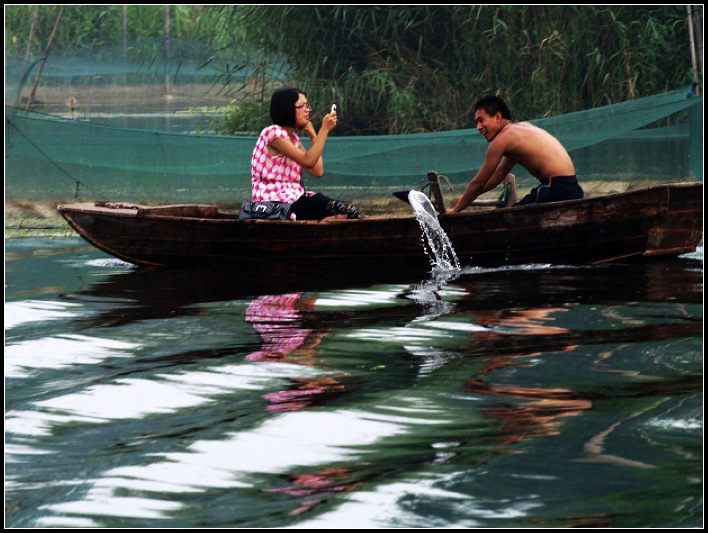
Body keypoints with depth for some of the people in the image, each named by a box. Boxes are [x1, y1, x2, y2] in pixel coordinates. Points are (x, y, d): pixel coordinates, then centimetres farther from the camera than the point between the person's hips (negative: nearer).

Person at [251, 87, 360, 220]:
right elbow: (308, 161, -19)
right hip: (276, 201, -9)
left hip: (292, 196, 9)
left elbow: (317, 171, 8)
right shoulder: (273, 133, -10)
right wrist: (324, 129, -15)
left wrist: (313, 136, 10)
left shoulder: (293, 138, 18)